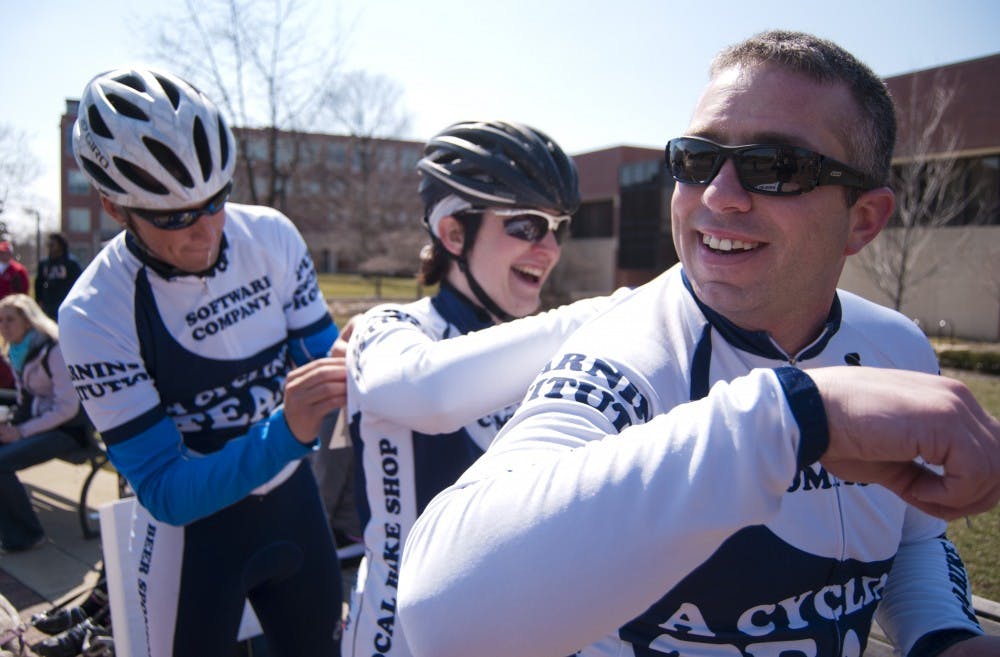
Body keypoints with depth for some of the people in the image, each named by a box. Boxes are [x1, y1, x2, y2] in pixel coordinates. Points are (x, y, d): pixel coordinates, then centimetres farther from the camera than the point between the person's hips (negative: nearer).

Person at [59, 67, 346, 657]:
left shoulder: (271, 236, -13)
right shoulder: (94, 315, -23)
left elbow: (319, 356, -4)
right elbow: (164, 491, -24)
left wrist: (353, 368, -28)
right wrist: (287, 431, -40)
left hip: (292, 495, 4)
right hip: (191, 521, -3)